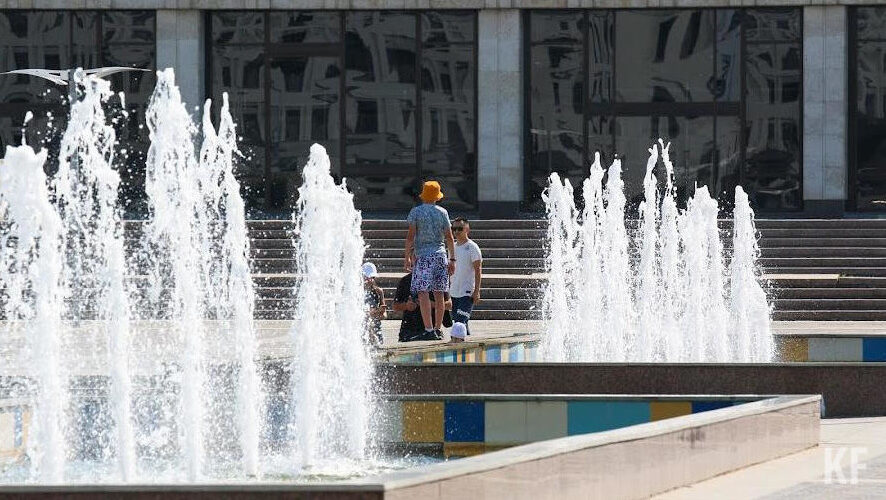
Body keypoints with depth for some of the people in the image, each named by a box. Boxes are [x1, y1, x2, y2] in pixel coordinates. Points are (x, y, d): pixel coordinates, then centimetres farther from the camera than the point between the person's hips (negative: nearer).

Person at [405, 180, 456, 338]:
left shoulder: (416, 212, 0)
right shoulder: (442, 212, 8)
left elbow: (410, 236, -6)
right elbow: (449, 238, 7)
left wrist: (407, 257, -1)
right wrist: (452, 259, 11)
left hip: (422, 255, -4)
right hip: (440, 254, 4)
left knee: (423, 293, -8)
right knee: (439, 294, 10)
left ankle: (429, 329, -18)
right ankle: (438, 328, 15)